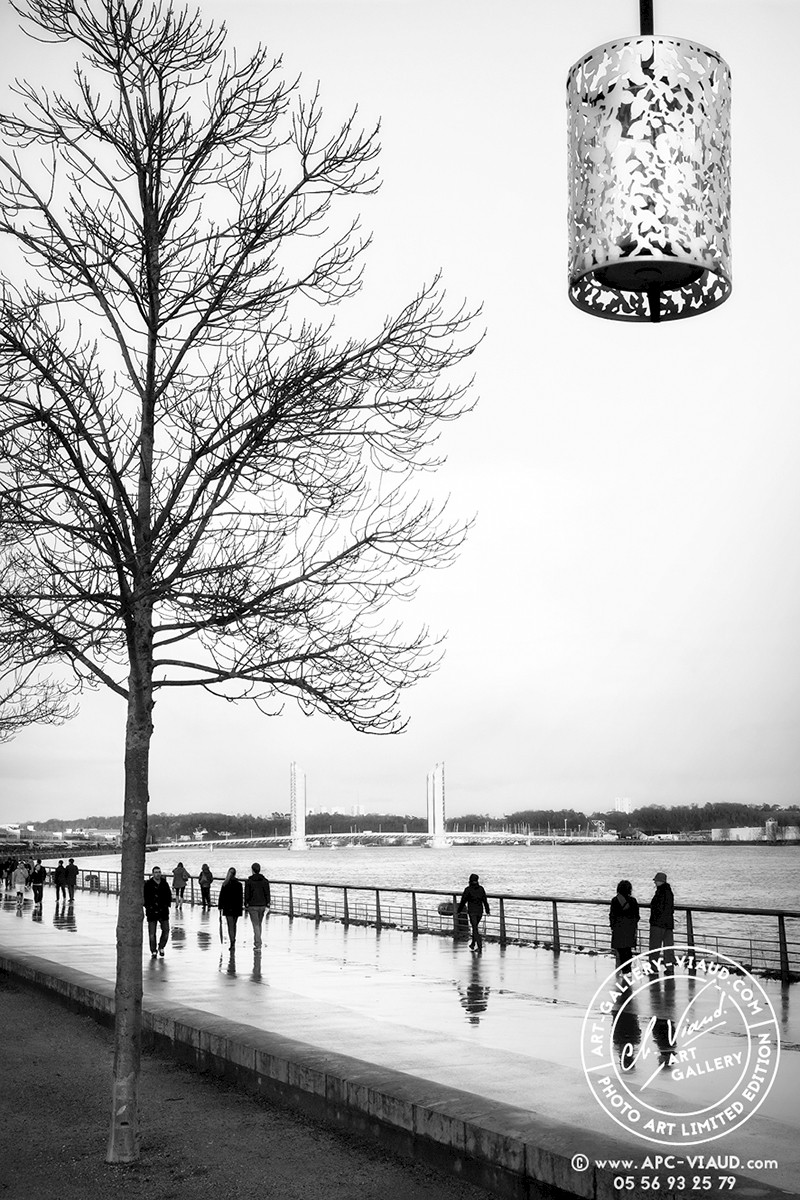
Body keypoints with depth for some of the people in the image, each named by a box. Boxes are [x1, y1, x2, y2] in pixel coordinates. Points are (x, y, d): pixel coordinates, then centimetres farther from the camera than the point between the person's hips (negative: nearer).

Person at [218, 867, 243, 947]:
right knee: (234, 925, 16)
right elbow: (241, 897, 2)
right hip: (237, 907, 3)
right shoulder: (239, 884, -1)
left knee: (230, 925, -3)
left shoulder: (225, 885, -8)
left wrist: (220, 907, 1)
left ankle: (232, 942, -12)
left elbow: (221, 897, -6)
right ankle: (233, 941, 24)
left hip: (228, 907, -3)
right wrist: (241, 907, 10)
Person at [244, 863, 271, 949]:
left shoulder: (248, 881, -8)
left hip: (252, 906, -3)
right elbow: (267, 894, 0)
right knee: (259, 924, 19)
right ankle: (256, 941, 29)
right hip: (262, 905, 3)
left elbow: (247, 895, -6)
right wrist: (267, 906, 3)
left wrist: (246, 906, 3)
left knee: (256, 925, -2)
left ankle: (258, 945, -9)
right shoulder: (265, 881, 0)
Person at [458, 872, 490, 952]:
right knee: (475, 927, 23)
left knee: (475, 929, -5)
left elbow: (463, 901, -4)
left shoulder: (468, 889, -9)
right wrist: (487, 911, 8)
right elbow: (485, 900, 3)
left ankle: (479, 947, -15)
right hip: (480, 911, 5)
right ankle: (473, 944, 34)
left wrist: (459, 910, 8)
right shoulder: (481, 889, 2)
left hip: (472, 912, -5)